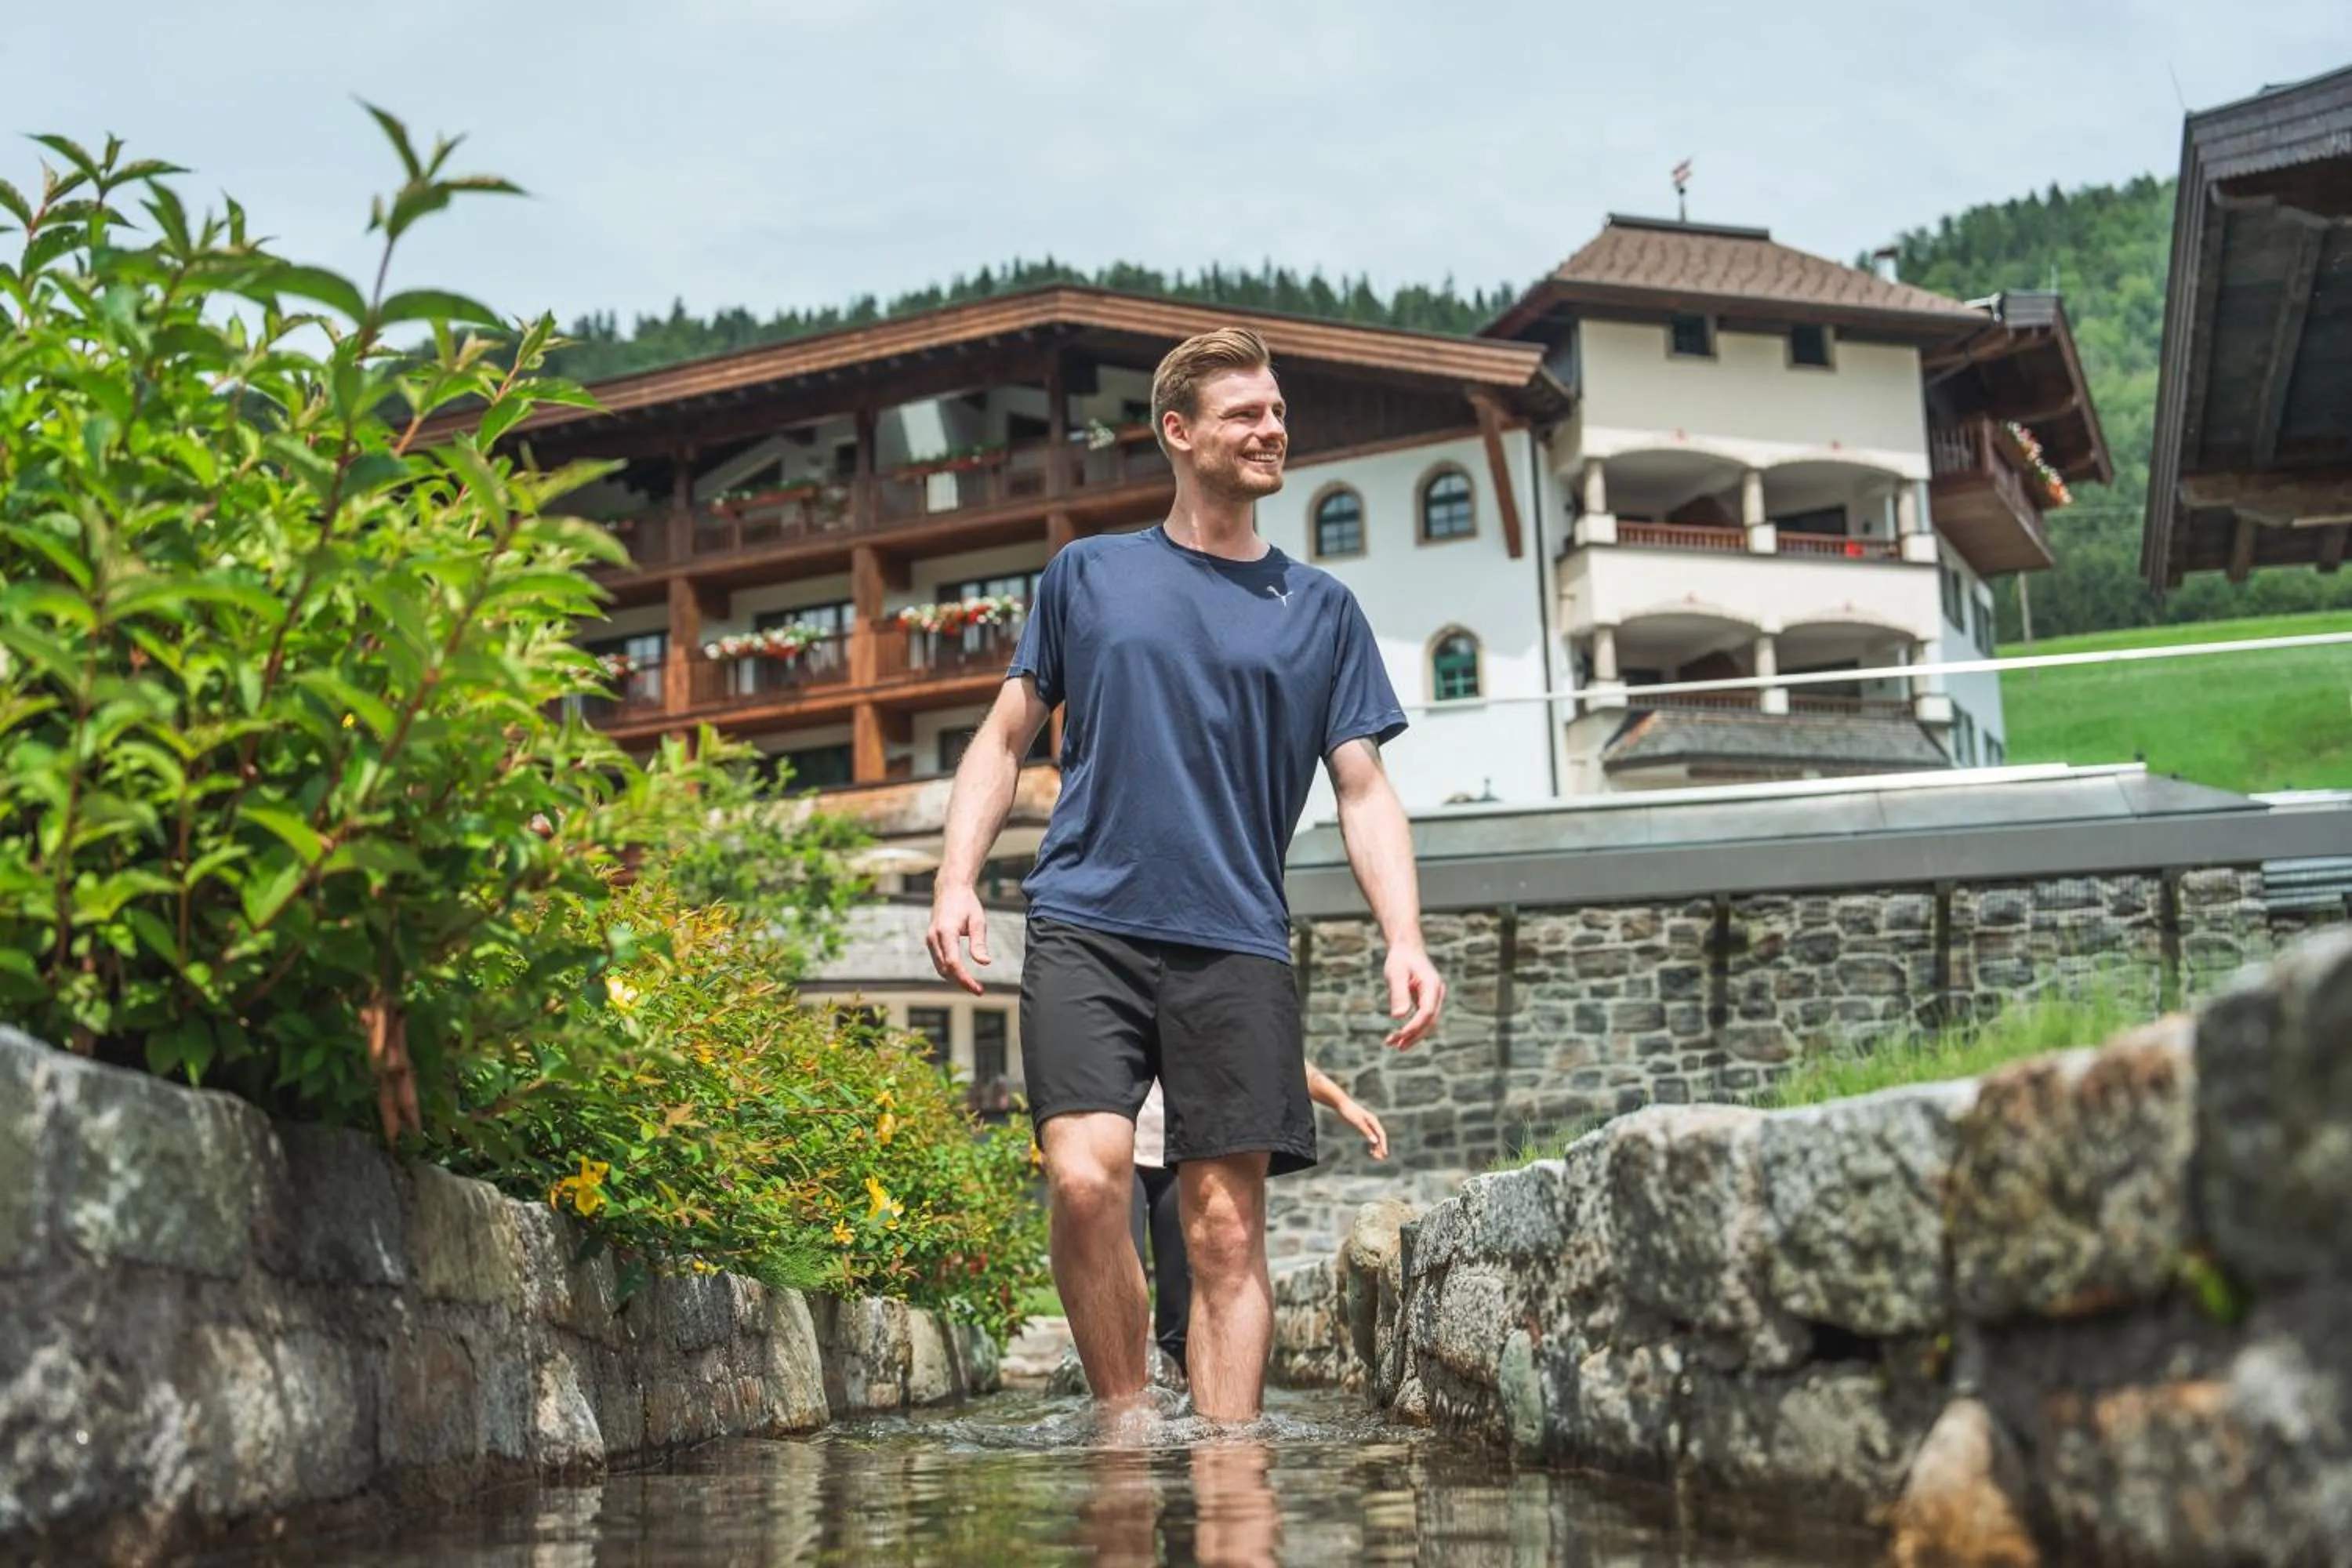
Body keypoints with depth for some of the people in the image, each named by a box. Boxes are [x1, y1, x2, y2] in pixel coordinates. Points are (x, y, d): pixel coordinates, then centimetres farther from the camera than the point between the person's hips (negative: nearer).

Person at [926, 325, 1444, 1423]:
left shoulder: (1320, 608, 14)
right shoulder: (1087, 574, 14)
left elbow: (1364, 793, 11)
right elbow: (1004, 740, 15)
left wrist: (1404, 940, -5)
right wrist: (956, 879, 0)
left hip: (1235, 946, 1)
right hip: (1086, 923, -1)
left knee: (1229, 1228, -4)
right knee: (1086, 1179, -18)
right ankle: (1127, 1428, 0)